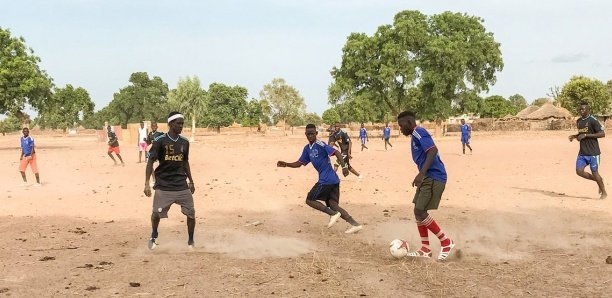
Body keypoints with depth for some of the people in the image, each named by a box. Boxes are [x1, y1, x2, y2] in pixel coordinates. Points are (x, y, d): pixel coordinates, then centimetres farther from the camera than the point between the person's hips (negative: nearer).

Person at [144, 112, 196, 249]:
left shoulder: (184, 142, 5)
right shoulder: (160, 141, -9)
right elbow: (150, 162, -7)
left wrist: (191, 181, 18)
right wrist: (147, 183, -14)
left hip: (182, 185, 3)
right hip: (163, 185, -3)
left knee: (191, 213, -2)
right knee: (157, 213, -1)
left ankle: (191, 242, 16)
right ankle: (154, 236, 29)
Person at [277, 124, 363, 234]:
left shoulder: (320, 145, -12)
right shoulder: (307, 149, 14)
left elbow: (336, 152, -20)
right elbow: (299, 163, 21)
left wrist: (344, 166, -32)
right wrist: (286, 164, 7)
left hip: (326, 180, -9)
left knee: (309, 200, -1)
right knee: (333, 205, 6)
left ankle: (333, 214, -6)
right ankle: (355, 224, 1)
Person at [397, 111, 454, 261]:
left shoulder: (419, 132, -11)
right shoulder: (415, 136, 19)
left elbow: (433, 150, -25)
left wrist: (421, 173, -31)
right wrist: (421, 176, 28)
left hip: (434, 178, -10)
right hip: (428, 177, 10)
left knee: (420, 211, -11)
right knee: (418, 211, 11)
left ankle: (446, 242, 0)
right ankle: (425, 249, 16)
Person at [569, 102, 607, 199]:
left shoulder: (593, 120, -13)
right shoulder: (578, 121, 11)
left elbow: (602, 134, -18)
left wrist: (586, 135, -22)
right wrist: (575, 136, 6)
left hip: (593, 152, -7)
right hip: (582, 152, 7)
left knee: (594, 172, -1)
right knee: (579, 171, -2)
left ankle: (604, 192, 19)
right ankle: (598, 180, 22)